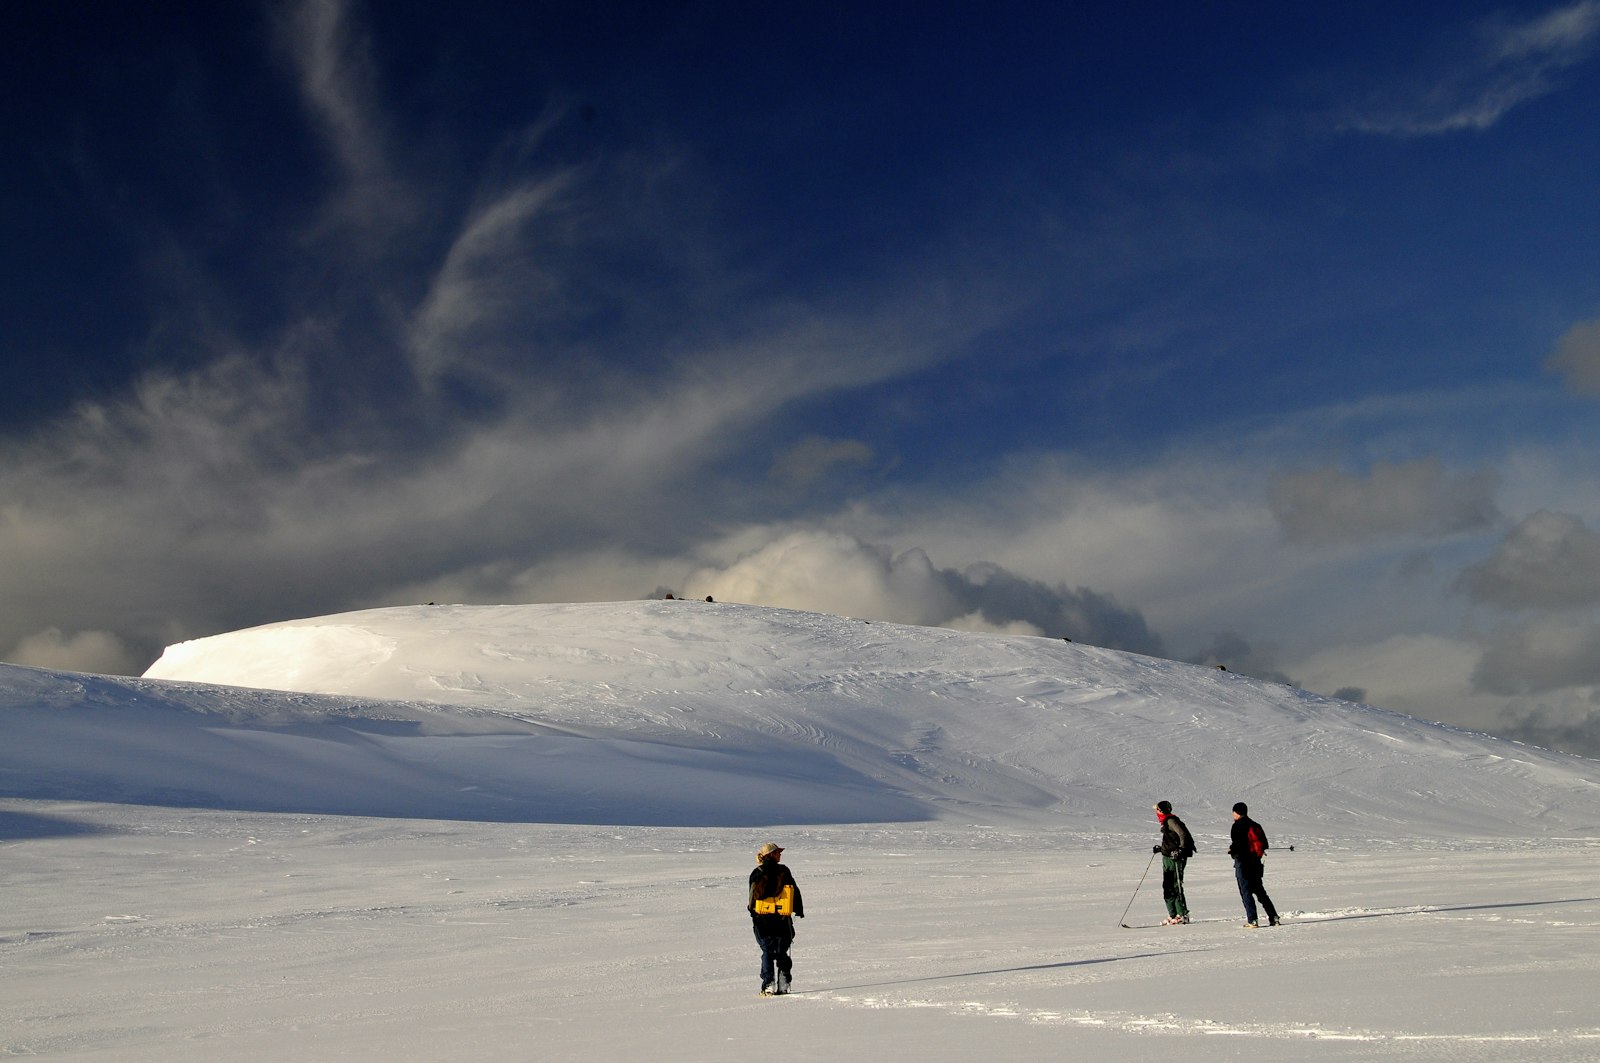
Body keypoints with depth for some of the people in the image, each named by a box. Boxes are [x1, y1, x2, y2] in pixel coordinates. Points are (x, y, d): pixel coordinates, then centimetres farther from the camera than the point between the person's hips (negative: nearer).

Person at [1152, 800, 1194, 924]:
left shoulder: (1171, 821, -11)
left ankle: (1182, 915, -7)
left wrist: (1180, 850, -27)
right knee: (1167, 887, 10)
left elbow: (1183, 835, -21)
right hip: (1167, 858, 10)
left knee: (1175, 887, -10)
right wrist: (1160, 849, 32)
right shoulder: (1166, 823, 18)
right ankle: (1173, 915, 13)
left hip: (1175, 858, -10)